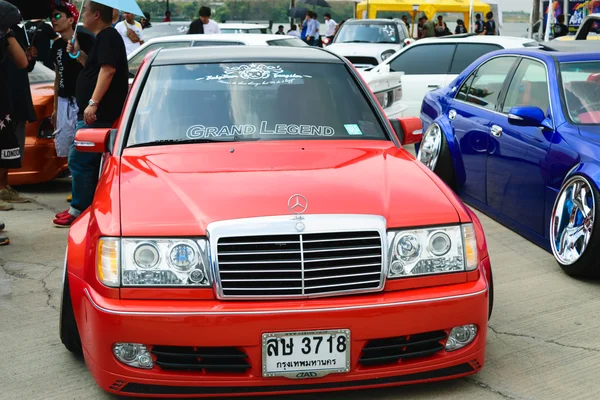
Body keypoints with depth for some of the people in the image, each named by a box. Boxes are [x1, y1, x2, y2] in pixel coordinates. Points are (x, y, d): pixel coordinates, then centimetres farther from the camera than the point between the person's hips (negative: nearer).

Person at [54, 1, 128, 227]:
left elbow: (107, 70, -24)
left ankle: (79, 210, -3)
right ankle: (87, 206, 22)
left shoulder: (108, 37, -12)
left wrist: (93, 102, -29)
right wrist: (78, 54, 14)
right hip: (97, 114, 11)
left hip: (98, 114, -11)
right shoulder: (103, 38, 20)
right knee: (87, 161, 15)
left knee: (78, 160, -9)